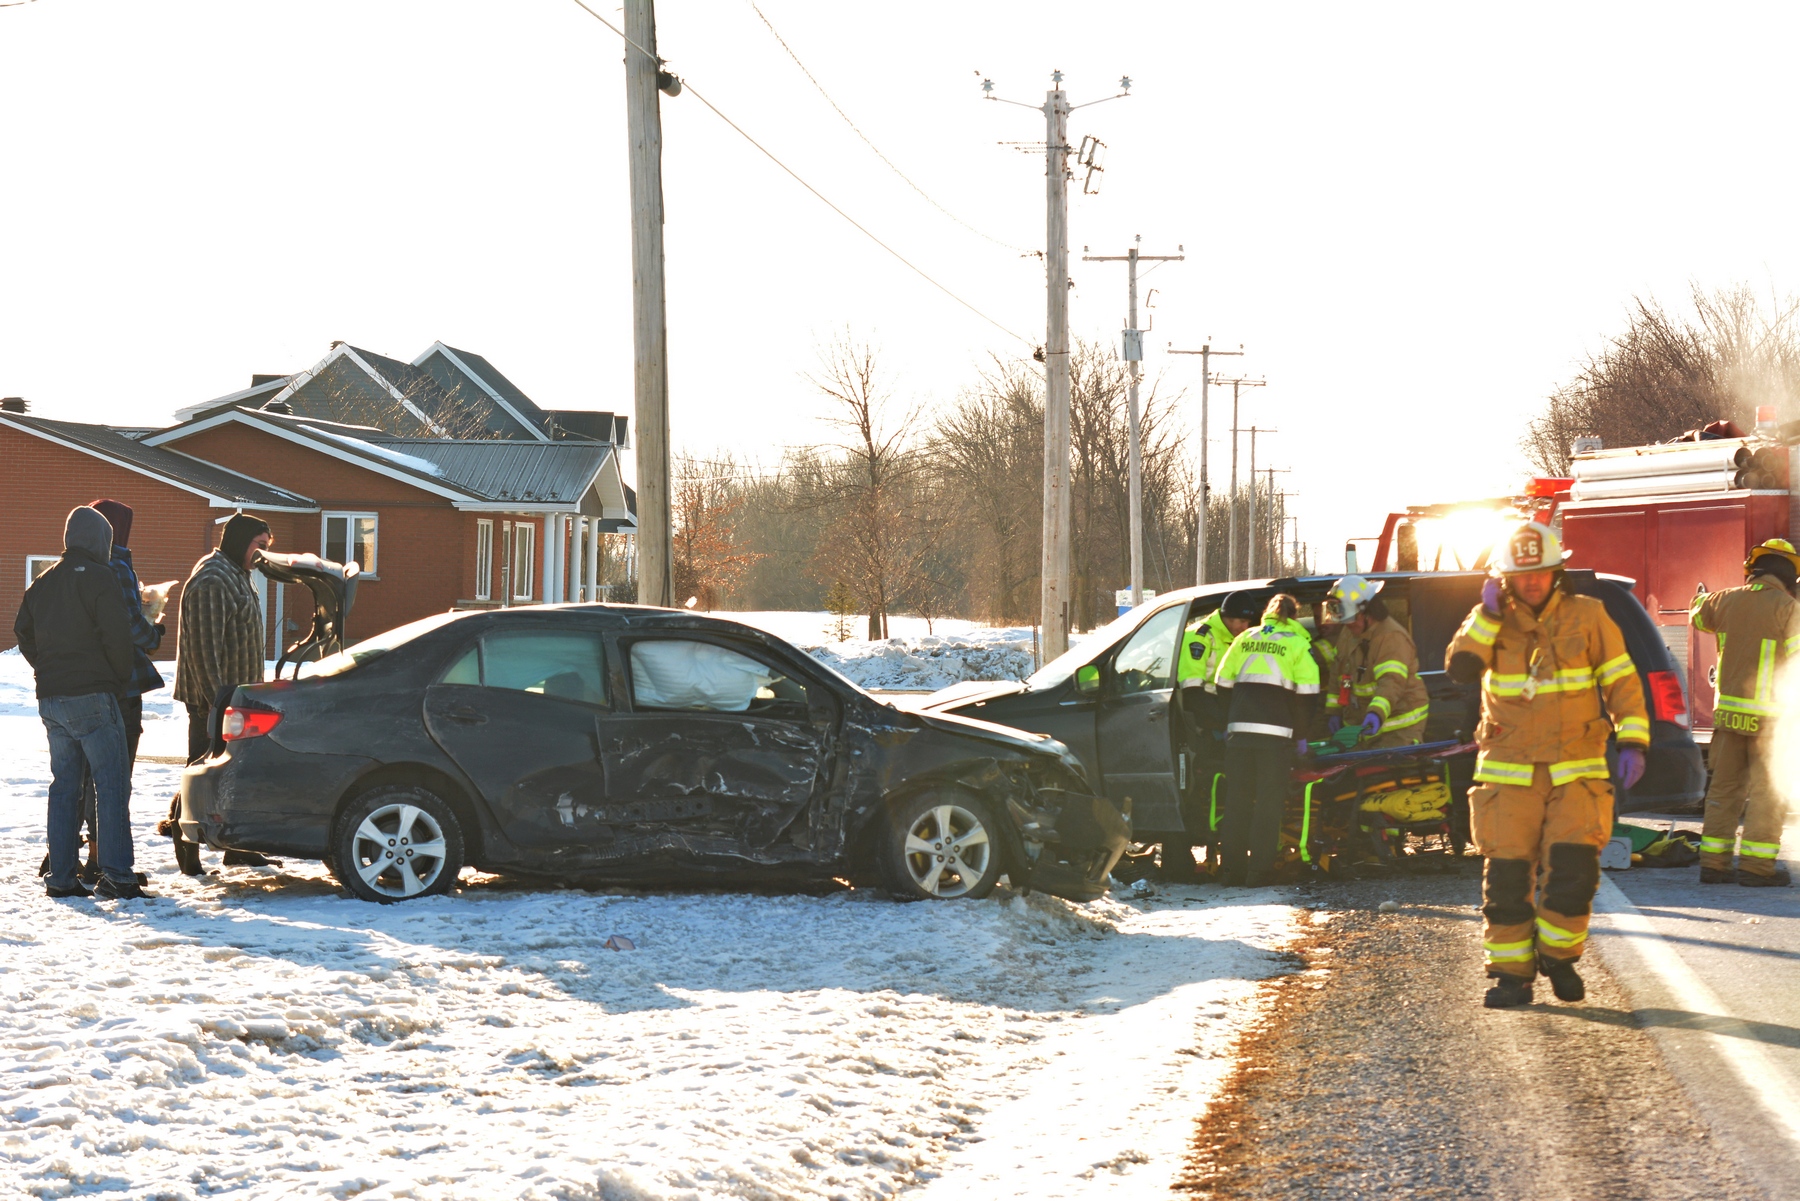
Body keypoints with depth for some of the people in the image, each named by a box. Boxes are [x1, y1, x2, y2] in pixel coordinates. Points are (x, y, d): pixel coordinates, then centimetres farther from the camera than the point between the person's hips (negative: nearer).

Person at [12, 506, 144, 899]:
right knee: (112, 785, -5)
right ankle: (116, 874, -11)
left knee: (64, 786, 11)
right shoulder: (98, 578, -9)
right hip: (92, 697, -7)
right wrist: (121, 679, 0)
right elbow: (117, 634, -14)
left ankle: (61, 877, 9)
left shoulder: (43, 582, 14)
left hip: (51, 699, 7)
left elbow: (23, 632, 19)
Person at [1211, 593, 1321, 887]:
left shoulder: (1244, 639, 14)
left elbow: (1222, 684, 14)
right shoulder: (1298, 644, 4)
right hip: (1275, 731, -3)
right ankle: (1259, 871, -2)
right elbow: (1305, 696, -2)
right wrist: (1300, 734, 8)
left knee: (1236, 801, 8)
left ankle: (1231, 870, 9)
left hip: (1239, 728, 3)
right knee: (1269, 804, 1)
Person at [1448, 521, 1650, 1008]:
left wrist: (1632, 743, -5)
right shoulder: (1489, 618, 6)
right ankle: (1511, 973, 8)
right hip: (1509, 774, 1)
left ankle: (1558, 955, 8)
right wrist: (1489, 613, -13)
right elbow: (1461, 668, -11)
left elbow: (1622, 681, 4)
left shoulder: (1588, 616, 3)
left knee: (1574, 863, -13)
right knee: (1506, 873, -3)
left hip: (1575, 772, -1)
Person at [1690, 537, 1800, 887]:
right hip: (1768, 714, -5)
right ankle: (1756, 864, -3)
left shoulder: (1727, 600, 4)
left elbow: (1699, 616, 26)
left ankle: (1713, 861, 12)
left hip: (1728, 710, 5)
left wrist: (1702, 599, 47)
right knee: (1768, 792, 1)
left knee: (1725, 787, 12)